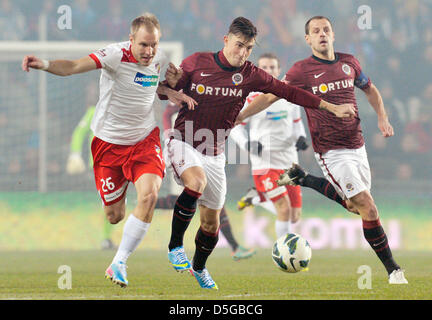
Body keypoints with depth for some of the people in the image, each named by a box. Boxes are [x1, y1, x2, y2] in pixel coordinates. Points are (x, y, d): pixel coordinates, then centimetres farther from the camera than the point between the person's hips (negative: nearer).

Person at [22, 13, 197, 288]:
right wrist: (45, 64, -55)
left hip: (145, 139, 3)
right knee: (115, 216, 5)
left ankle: (119, 263, -11)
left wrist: (170, 92, -1)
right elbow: (74, 66, -35)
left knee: (149, 195, -24)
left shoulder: (160, 60, -3)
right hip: (109, 142, -3)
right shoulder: (117, 55, -21)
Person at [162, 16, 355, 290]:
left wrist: (332, 107, 2)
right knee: (196, 182, -35)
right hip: (183, 143, -4)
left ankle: (199, 268, 38)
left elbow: (288, 92, 4)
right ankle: (175, 245, -20)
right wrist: (172, 84, -23)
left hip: (214, 154, 4)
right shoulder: (196, 62, -7)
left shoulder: (250, 75, -2)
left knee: (211, 220, 9)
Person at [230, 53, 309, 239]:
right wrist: (247, 144, -15)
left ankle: (257, 199, 31)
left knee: (294, 217, 6)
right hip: (265, 161, -5)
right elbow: (235, 126, 3)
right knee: (284, 209, -18)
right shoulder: (252, 99, -3)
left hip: (289, 159, 5)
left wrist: (300, 138, 2)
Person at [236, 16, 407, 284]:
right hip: (332, 152, -6)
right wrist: (237, 117, -10)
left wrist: (382, 117, 8)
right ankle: (393, 270, -5)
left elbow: (370, 90, 23)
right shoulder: (303, 70, -8)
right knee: (368, 208, -13)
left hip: (357, 146, 6)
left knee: (354, 205, 17)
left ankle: (303, 180, 32)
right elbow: (270, 96, -4)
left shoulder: (349, 62, 6)